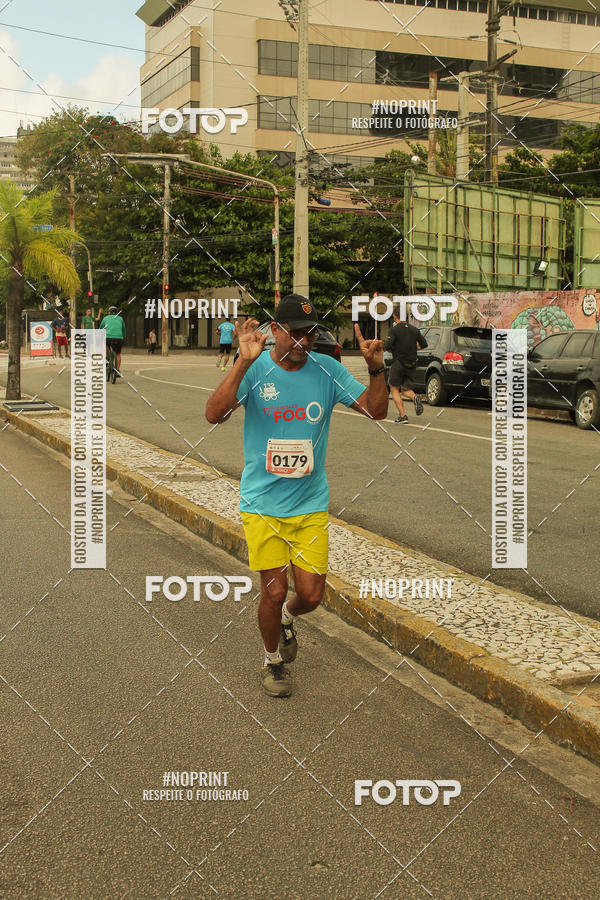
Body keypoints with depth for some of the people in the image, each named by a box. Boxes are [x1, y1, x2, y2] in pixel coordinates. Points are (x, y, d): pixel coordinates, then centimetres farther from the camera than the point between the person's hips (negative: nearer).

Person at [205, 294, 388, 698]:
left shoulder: (327, 370, -2)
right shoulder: (255, 370, -10)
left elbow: (376, 410, -3)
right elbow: (214, 414, -25)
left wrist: (376, 368, -21)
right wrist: (244, 362, -36)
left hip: (311, 505, 3)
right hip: (262, 503, -2)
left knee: (311, 595, 2)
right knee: (274, 591, -1)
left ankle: (287, 618, 39)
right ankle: (273, 660, 28)